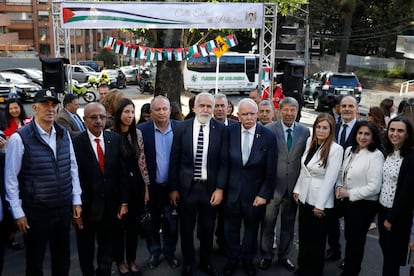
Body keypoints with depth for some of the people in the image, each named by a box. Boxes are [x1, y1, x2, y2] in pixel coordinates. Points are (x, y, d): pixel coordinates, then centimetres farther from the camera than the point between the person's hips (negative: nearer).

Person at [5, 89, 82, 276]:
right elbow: (11, 178, -10)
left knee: (62, 260, 19)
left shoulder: (64, 134, 2)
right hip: (35, 211, -4)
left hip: (63, 208, 5)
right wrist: (17, 212, -8)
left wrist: (76, 200, 7)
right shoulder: (19, 138, -13)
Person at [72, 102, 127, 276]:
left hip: (110, 207, 3)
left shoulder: (115, 139, -2)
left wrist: (124, 201, 0)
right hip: (86, 208, -3)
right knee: (86, 251, 18)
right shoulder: (75, 143, -14)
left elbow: (122, 172, 1)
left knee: (107, 249, 19)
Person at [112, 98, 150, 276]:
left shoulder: (137, 133, 3)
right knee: (119, 224, 11)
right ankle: (120, 261, 30)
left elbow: (142, 161, 6)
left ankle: (132, 260, 31)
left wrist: (146, 187, 6)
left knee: (134, 223, 14)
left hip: (136, 183, 4)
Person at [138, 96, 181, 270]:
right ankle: (154, 252, 36)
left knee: (172, 224, 14)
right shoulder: (142, 130, -9)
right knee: (152, 224, 17)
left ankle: (169, 252, 35)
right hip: (151, 187, -1)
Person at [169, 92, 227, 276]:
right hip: (186, 186, 0)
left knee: (208, 228, 16)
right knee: (186, 229, 14)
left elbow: (223, 162, -4)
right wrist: (173, 188, -2)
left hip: (210, 187, 0)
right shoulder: (181, 128, -5)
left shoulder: (221, 129, -5)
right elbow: (174, 160, -2)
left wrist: (220, 188, -9)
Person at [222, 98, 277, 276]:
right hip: (232, 191, 1)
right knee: (231, 228, 16)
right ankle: (232, 259, 38)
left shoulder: (268, 136, -11)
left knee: (251, 228, 18)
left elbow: (270, 170, -7)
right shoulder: (229, 132, -9)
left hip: (255, 193, 0)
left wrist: (264, 194, -8)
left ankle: (248, 260, 40)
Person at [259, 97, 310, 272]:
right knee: (268, 222, 8)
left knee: (289, 223, 16)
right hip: (273, 184, -2)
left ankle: (284, 256, 34)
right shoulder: (269, 130, -7)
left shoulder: (305, 131, 2)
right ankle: (266, 256, 27)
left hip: (294, 185, 3)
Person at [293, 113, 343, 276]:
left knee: (316, 239, 10)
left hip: (320, 202, -6)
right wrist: (297, 189, 8)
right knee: (304, 236, 17)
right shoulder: (310, 142, 3)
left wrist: (320, 205, -15)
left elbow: (330, 179, -17)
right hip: (304, 197, 6)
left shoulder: (336, 149, -17)